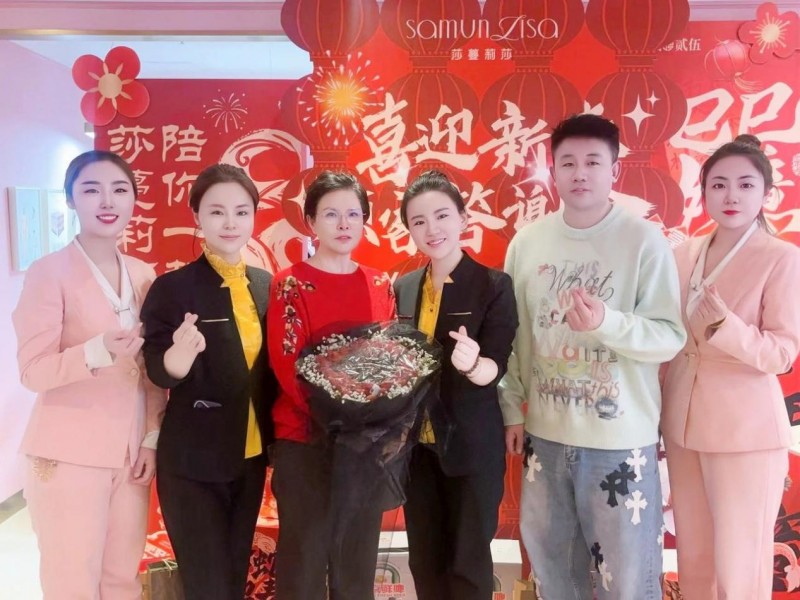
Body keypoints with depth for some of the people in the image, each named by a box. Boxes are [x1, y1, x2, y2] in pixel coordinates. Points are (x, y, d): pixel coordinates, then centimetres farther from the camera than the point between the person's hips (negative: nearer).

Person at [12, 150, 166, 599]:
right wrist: (100, 351, -30)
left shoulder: (144, 275, 7)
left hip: (132, 452, 5)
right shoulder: (49, 272, -9)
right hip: (70, 455, -5)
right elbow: (33, 370, -13)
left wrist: (152, 439, 4)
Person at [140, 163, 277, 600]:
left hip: (251, 456, 5)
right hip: (192, 463, -5)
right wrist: (177, 359, -35)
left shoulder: (266, 285, 3)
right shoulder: (171, 287, -11)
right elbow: (157, 370, -13)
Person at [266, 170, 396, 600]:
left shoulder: (381, 285, 8)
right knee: (303, 560, 7)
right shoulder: (289, 284, -5)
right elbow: (287, 366, -12)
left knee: (358, 561, 15)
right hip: (305, 440, -4)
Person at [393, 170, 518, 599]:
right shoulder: (404, 287, 5)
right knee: (424, 559, 17)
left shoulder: (493, 285, -10)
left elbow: (496, 367, -16)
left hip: (472, 446, -4)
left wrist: (473, 364, -37)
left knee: (468, 562, 9)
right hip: (416, 443, 5)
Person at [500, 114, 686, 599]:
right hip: (545, 433, 4)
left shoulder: (645, 240, -10)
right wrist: (512, 409, 7)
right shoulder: (528, 241, 1)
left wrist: (605, 323, -29)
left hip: (621, 438, -3)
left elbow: (671, 337, -12)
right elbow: (511, 334, 6)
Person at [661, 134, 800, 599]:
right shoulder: (685, 254, 6)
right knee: (693, 558, 18)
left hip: (746, 432, -5)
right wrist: (654, 408, 10)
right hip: (682, 424, 5)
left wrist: (726, 326, -30)